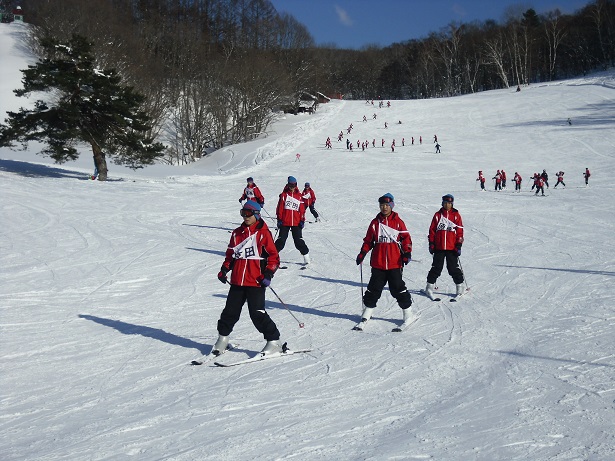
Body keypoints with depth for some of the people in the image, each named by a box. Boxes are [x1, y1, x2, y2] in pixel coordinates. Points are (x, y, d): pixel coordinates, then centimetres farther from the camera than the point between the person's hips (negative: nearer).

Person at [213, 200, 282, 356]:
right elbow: (230, 253, 23)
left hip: (256, 282, -5)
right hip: (237, 281, 5)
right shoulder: (237, 233, 12)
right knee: (230, 311, 9)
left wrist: (268, 275, -13)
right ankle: (223, 338, 29)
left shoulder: (263, 233, -4)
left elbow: (274, 257, -4)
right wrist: (224, 270, 11)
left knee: (257, 314, -8)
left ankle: (274, 341, 3)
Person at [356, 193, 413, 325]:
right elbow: (368, 240, 13)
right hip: (378, 263, 2)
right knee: (374, 288, 6)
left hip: (395, 263, -2)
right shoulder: (375, 222, 9)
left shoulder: (398, 222, 3)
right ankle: (368, 311, 18)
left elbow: (406, 238, 5)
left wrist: (407, 252, -8)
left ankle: (407, 312, 9)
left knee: (398, 287, -2)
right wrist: (362, 253, 4)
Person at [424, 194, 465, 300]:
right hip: (439, 247, 1)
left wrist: (459, 246, -1)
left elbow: (460, 232, 4)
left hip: (452, 248, -1)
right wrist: (431, 244, 3)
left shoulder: (456, 215, 4)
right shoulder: (437, 215, 6)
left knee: (454, 268, 1)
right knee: (436, 268, 4)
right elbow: (432, 230, 8)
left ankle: (459, 286, 12)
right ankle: (430, 286, 13)